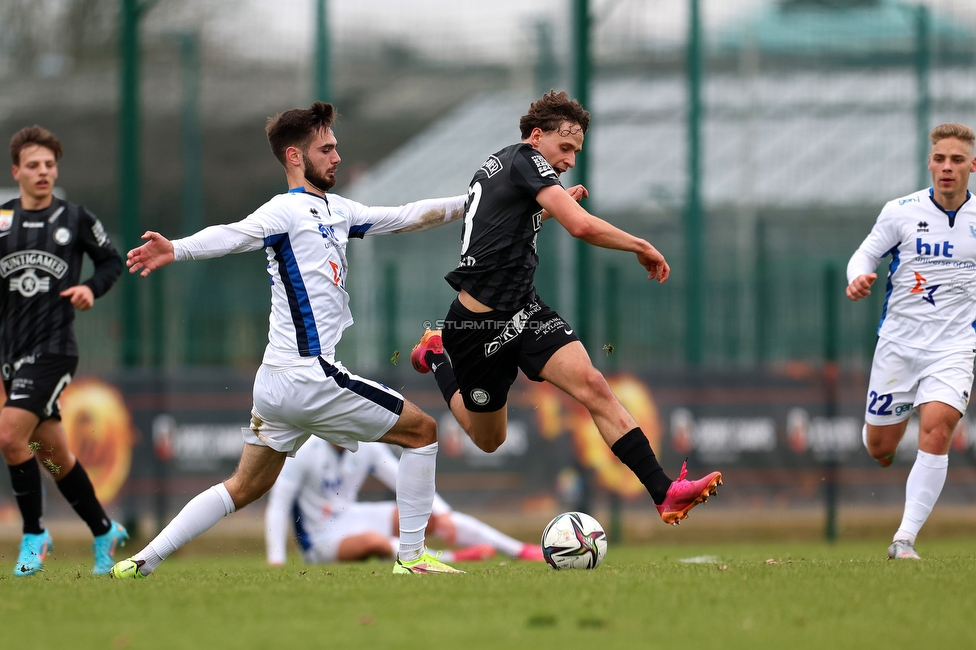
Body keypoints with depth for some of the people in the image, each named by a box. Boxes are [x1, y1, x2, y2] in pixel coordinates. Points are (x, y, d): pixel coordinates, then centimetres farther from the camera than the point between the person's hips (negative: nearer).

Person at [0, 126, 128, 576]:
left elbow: (112, 261, 14)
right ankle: (104, 531, 27)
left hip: (53, 348, -4)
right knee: (53, 454, 10)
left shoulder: (75, 219, 1)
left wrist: (92, 288, -5)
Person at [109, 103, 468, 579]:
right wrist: (176, 250, -46)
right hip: (310, 376, -9)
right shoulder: (289, 210, -10)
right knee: (420, 431, 4)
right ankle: (412, 555, 6)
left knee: (245, 488, 11)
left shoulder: (335, 211, 18)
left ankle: (144, 560, 5)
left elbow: (407, 217, 25)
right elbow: (236, 235, -28)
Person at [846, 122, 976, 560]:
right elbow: (866, 254, 0)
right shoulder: (901, 211, -5)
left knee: (937, 429, -24)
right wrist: (857, 278, -22)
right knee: (879, 448, 7)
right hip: (899, 342, 1)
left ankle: (905, 539, -20)